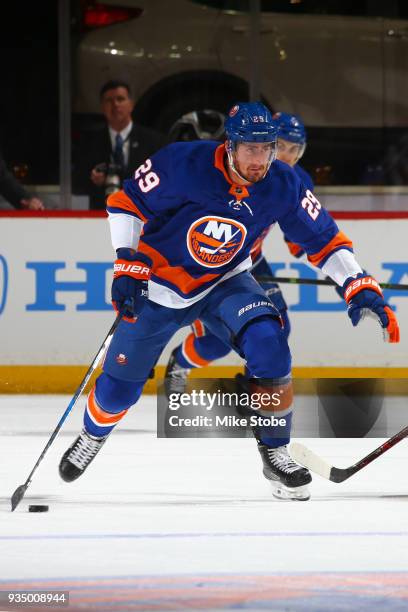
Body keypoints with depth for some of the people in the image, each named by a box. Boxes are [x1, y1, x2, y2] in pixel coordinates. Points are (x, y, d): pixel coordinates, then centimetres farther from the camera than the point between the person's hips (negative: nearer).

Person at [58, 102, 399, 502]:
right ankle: (93, 434, 41)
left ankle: (275, 453, -9)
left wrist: (360, 289, -19)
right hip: (159, 285, -2)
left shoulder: (283, 186, -17)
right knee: (119, 387, 4)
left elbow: (324, 240, -8)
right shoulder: (182, 164, -27)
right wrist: (127, 268, -21)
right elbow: (126, 203, -15)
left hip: (225, 283, 2)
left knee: (268, 344, -26)